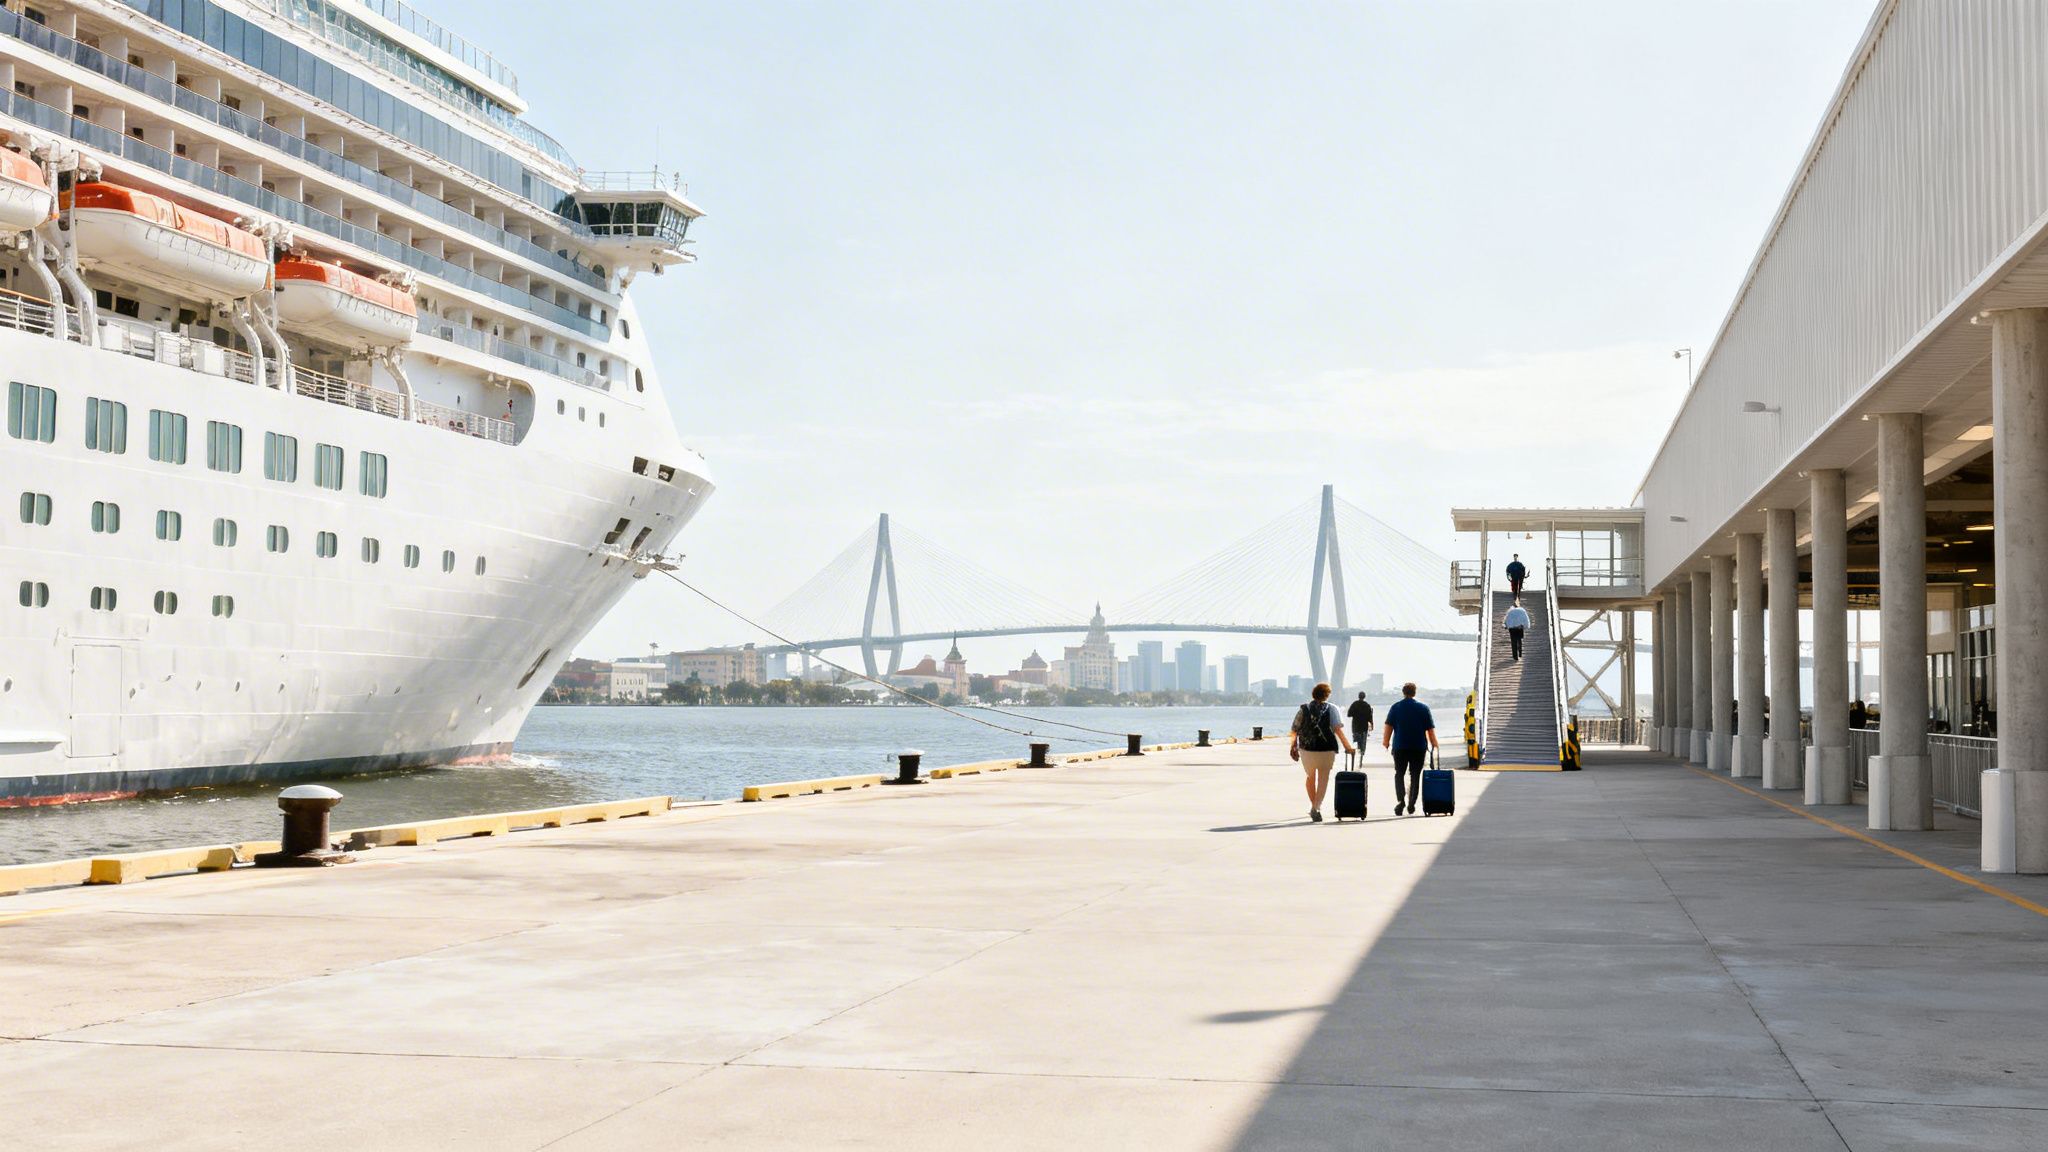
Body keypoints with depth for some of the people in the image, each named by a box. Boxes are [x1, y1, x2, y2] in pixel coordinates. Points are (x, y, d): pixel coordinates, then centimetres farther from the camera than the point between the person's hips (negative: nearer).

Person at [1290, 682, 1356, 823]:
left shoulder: (1304, 709, 4)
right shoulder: (1331, 708, -1)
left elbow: (1295, 730, 3)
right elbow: (1338, 729, -11)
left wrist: (1292, 747, 15)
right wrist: (1348, 746, -8)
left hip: (1307, 748, 2)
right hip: (1326, 749, -2)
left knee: (1310, 777, 22)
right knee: (1323, 779, 4)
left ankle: (1313, 805, 33)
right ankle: (1316, 807, -12)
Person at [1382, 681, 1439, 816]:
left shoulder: (1396, 707, 1)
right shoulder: (1423, 708, 1)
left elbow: (1389, 726, -2)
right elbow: (1430, 729, 1)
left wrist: (1386, 740, 8)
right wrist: (1433, 743, 12)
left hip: (1400, 747, 0)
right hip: (1419, 747, 0)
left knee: (1399, 774, 9)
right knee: (1415, 775, 8)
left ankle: (1400, 800, -13)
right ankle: (1411, 805, 4)